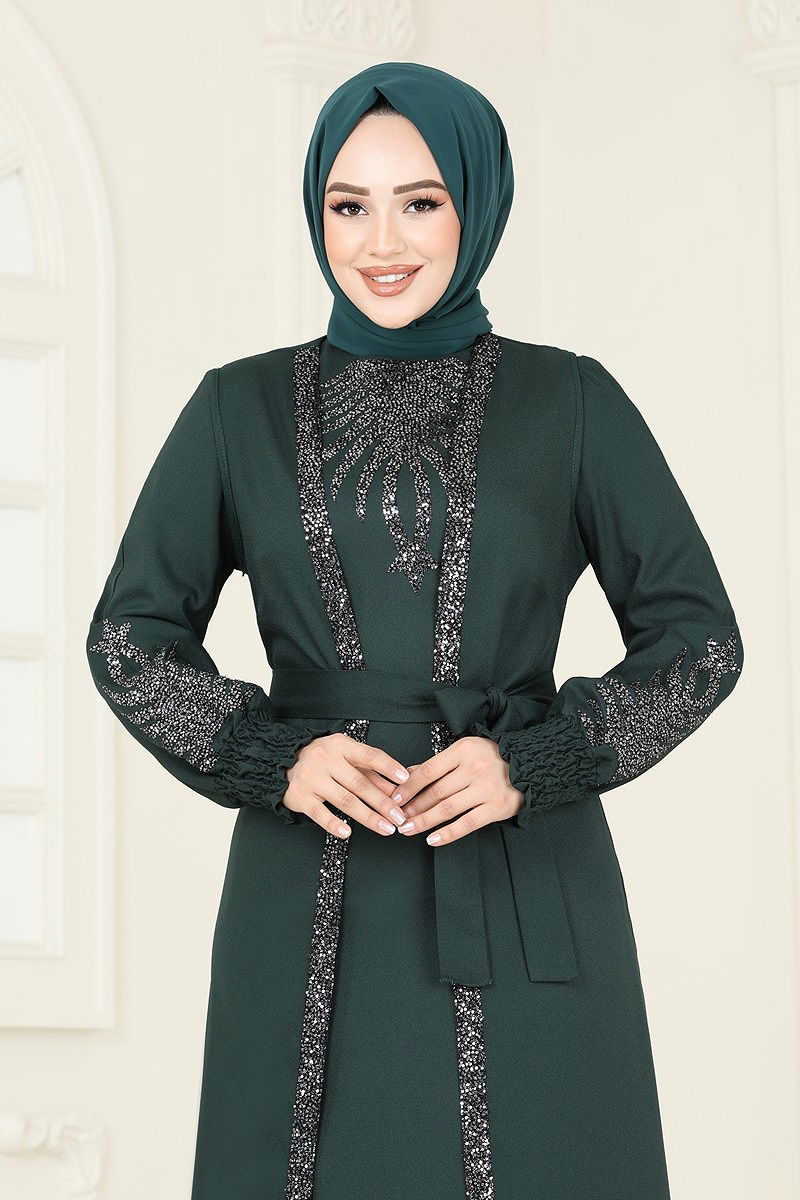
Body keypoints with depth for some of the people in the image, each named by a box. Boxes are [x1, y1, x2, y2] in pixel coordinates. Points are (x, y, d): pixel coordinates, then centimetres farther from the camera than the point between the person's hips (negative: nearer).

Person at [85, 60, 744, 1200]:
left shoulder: (571, 403, 2)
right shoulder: (241, 409, 6)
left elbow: (698, 636, 3)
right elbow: (131, 636, 7)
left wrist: (534, 760, -12)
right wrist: (273, 756, -10)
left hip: (523, 897, -1)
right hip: (312, 907, 1)